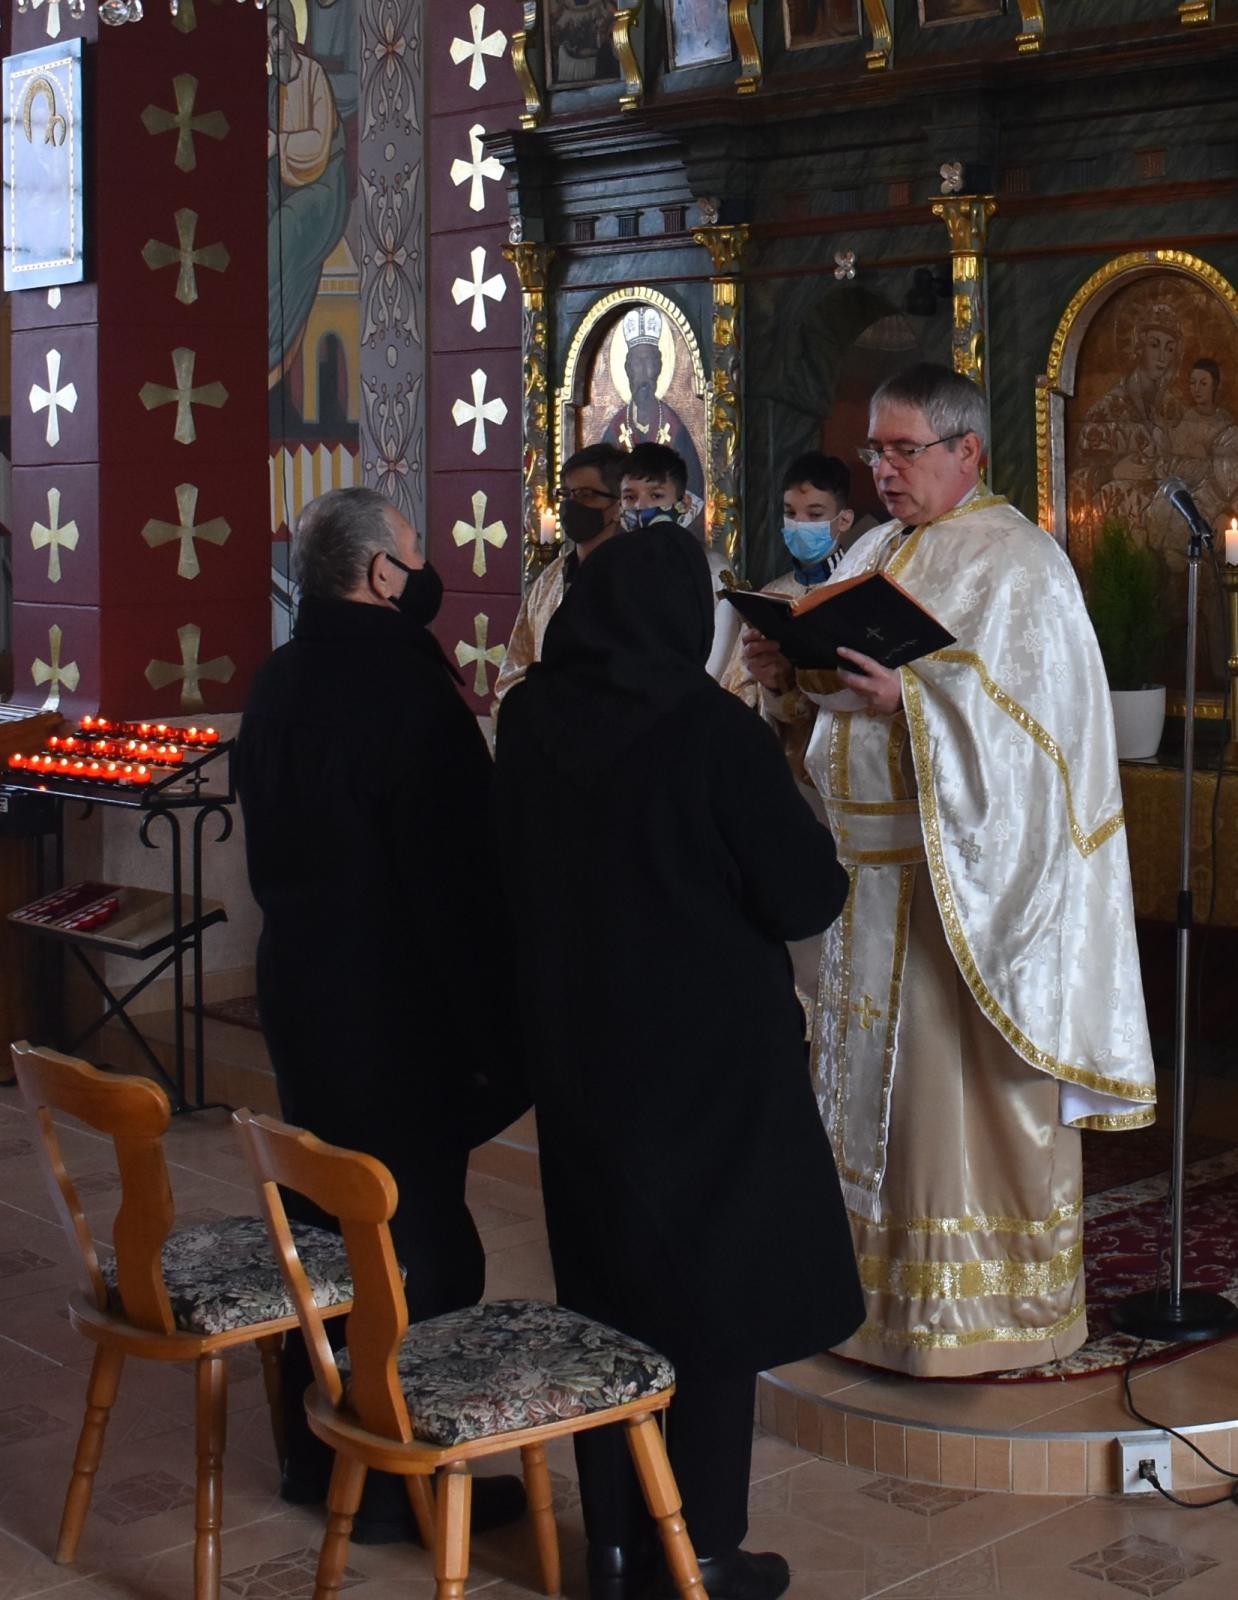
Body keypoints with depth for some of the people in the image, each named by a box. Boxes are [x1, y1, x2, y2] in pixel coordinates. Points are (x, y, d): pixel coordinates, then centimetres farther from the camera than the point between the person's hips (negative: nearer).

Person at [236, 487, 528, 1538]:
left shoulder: (280, 682, 4)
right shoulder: (405, 690, -21)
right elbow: (456, 875, -20)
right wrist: (494, 1036, -14)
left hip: (299, 987, 9)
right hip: (396, 1007, -9)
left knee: (325, 1225, 18)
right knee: (420, 1248, 3)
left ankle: (318, 1452, 30)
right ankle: (398, 1480, 12)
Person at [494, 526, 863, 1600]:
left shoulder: (531, 721, -4)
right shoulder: (713, 730, -19)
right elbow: (807, 896, -13)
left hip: (579, 1047, 5)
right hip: (711, 1054, -5)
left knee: (607, 1283, 15)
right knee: (712, 1286, 8)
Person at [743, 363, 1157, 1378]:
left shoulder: (1020, 565, -9)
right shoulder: (877, 554, 15)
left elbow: (1035, 719, -18)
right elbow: (834, 702, 16)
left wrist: (912, 701, -28)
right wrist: (791, 676, -5)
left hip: (966, 873, -8)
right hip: (874, 864, 8)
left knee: (963, 1078, -3)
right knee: (876, 1071, 13)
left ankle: (985, 1302, 9)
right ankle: (879, 1274, 24)